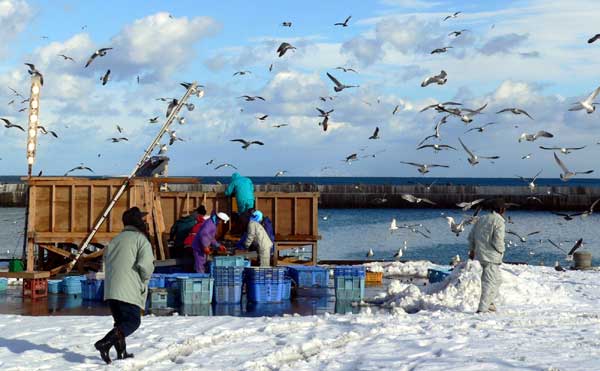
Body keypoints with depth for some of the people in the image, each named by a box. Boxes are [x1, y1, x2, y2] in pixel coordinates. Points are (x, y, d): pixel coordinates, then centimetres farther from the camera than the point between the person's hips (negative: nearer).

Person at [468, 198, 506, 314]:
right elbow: (498, 241, -20)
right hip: (492, 256, -8)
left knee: (496, 280, 23)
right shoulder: (499, 222, -12)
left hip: (479, 255, 8)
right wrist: (502, 250, 0)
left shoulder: (481, 219, 11)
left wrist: (472, 250, 29)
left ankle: (489, 302, 22)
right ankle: (482, 308, -8)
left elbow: (471, 236, 17)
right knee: (490, 282, -4)